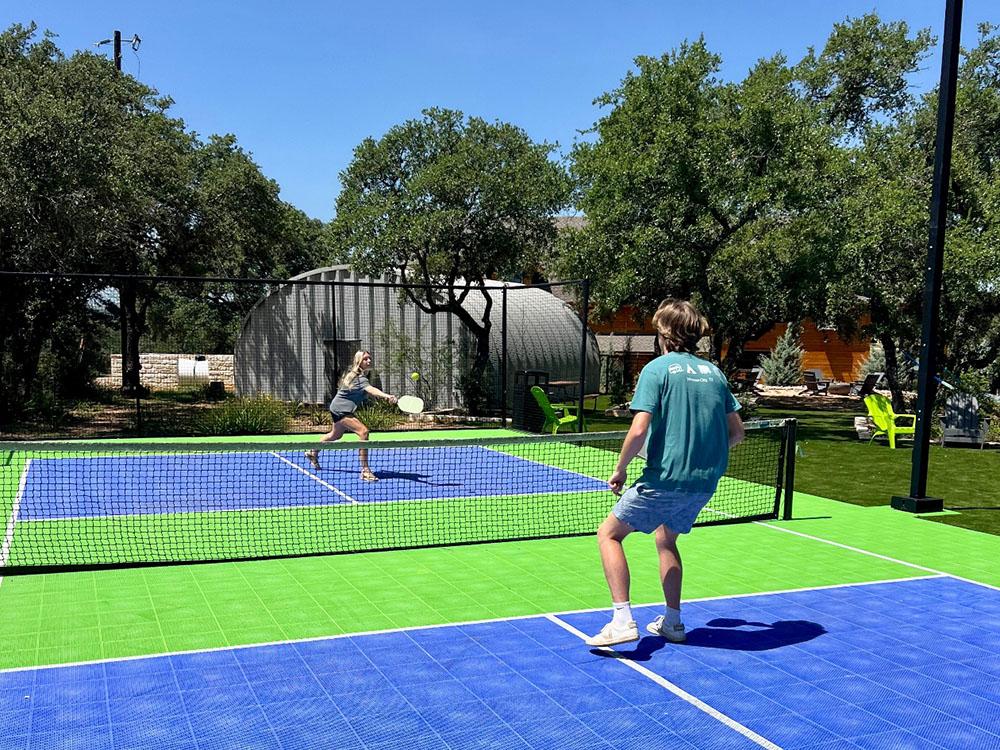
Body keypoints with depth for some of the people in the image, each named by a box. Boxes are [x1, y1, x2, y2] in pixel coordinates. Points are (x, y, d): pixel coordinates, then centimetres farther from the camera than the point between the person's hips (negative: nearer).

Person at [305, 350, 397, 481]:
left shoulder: (353, 374, 5)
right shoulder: (360, 378, -26)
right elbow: (370, 389, -46)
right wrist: (387, 396, -63)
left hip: (337, 408, 11)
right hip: (341, 409, -11)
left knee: (335, 435, 33)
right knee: (363, 432, -26)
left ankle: (313, 453, 56)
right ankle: (365, 470, -27)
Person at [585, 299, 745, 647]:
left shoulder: (657, 369, -7)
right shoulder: (714, 371, 11)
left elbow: (639, 430, -17)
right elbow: (737, 432, 14)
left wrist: (620, 469, -4)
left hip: (665, 478, -7)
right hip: (705, 482, 7)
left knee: (609, 533, 7)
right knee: (666, 539, 28)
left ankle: (623, 620, -4)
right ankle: (672, 621, 31)